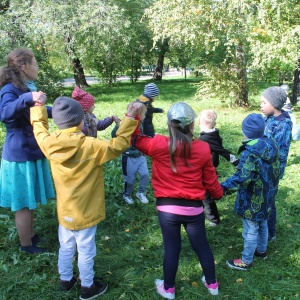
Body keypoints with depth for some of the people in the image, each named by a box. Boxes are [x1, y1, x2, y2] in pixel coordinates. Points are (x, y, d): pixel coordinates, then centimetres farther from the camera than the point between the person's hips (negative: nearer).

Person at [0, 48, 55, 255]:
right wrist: (28, 98, -51)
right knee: (24, 204, 4)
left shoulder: (29, 88, 11)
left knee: (31, 201, 20)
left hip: (32, 152, 9)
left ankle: (31, 235, 36)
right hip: (20, 155, -9)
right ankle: (26, 245, 19)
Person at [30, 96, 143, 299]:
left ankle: (66, 281, 43)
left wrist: (38, 107, 24)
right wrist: (130, 118, -14)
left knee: (66, 248, 24)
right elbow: (118, 145, -18)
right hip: (85, 213, -5)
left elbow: (39, 128, 9)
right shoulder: (91, 146, -25)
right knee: (86, 252, 12)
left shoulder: (50, 144, -11)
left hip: (64, 212, 5)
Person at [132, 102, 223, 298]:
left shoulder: (158, 145, -14)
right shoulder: (203, 149, -8)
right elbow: (210, 180, 3)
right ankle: (212, 284, 38)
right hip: (194, 208, 1)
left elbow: (135, 139, 4)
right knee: (202, 246, 19)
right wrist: (218, 194, 23)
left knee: (171, 248, 14)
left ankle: (168, 289, 32)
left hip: (167, 208, -1)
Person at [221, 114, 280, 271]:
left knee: (251, 230, 7)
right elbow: (275, 170, 10)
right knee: (262, 224, 27)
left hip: (252, 200, -8)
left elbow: (241, 178, -39)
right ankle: (261, 250, 48)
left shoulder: (250, 153, -30)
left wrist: (222, 188, -42)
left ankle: (246, 261, 24)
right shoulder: (272, 145, -3)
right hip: (267, 196, 8)